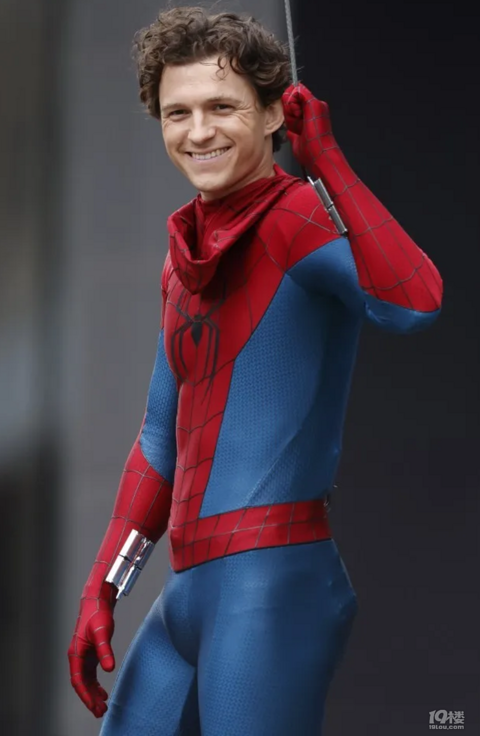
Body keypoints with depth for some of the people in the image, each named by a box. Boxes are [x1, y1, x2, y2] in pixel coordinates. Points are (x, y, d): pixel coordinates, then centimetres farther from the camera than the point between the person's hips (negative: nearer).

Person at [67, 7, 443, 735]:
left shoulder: (300, 218, -9)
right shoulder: (186, 257, 18)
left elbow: (415, 305, -30)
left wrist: (326, 160, -24)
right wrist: (100, 588, 19)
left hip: (273, 585, -9)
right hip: (187, 594, 9)